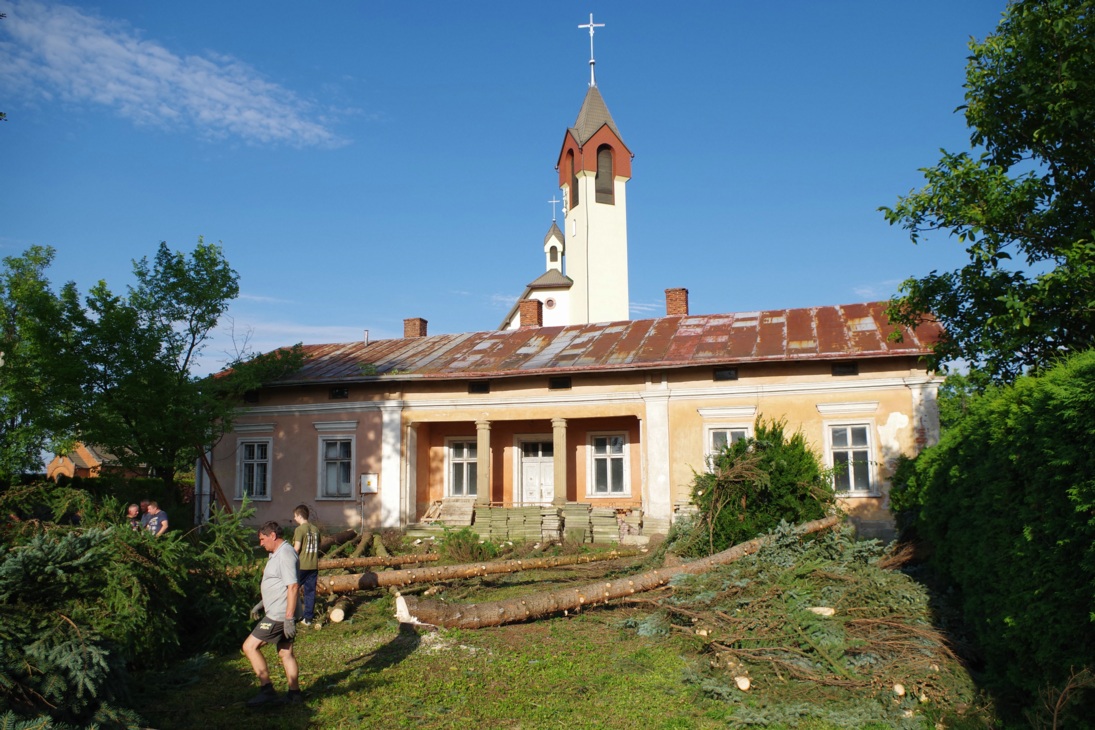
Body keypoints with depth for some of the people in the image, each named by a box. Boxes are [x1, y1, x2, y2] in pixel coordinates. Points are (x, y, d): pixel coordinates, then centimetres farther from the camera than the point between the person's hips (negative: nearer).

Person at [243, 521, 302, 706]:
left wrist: (289, 618, -27)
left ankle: (266, 689, -3)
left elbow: (293, 587, -25)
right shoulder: (277, 553, 15)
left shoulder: (285, 554, -19)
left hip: (279, 615, -10)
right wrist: (262, 603, 26)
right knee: (286, 653, 14)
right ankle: (294, 693, 20)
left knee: (250, 646, -6)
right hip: (281, 614, 10)